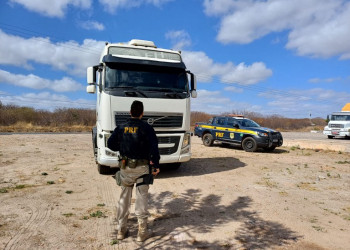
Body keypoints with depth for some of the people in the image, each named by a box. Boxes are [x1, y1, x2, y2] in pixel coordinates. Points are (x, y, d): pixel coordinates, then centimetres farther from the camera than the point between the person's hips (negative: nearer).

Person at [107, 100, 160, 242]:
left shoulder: (121, 128, 2)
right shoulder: (146, 128, -10)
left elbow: (110, 144, 3)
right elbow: (154, 147, -16)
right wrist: (156, 165, -9)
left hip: (125, 167, 3)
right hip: (142, 168, -3)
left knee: (124, 198, 16)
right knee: (142, 198, 7)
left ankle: (121, 230, 26)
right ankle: (142, 232, 16)